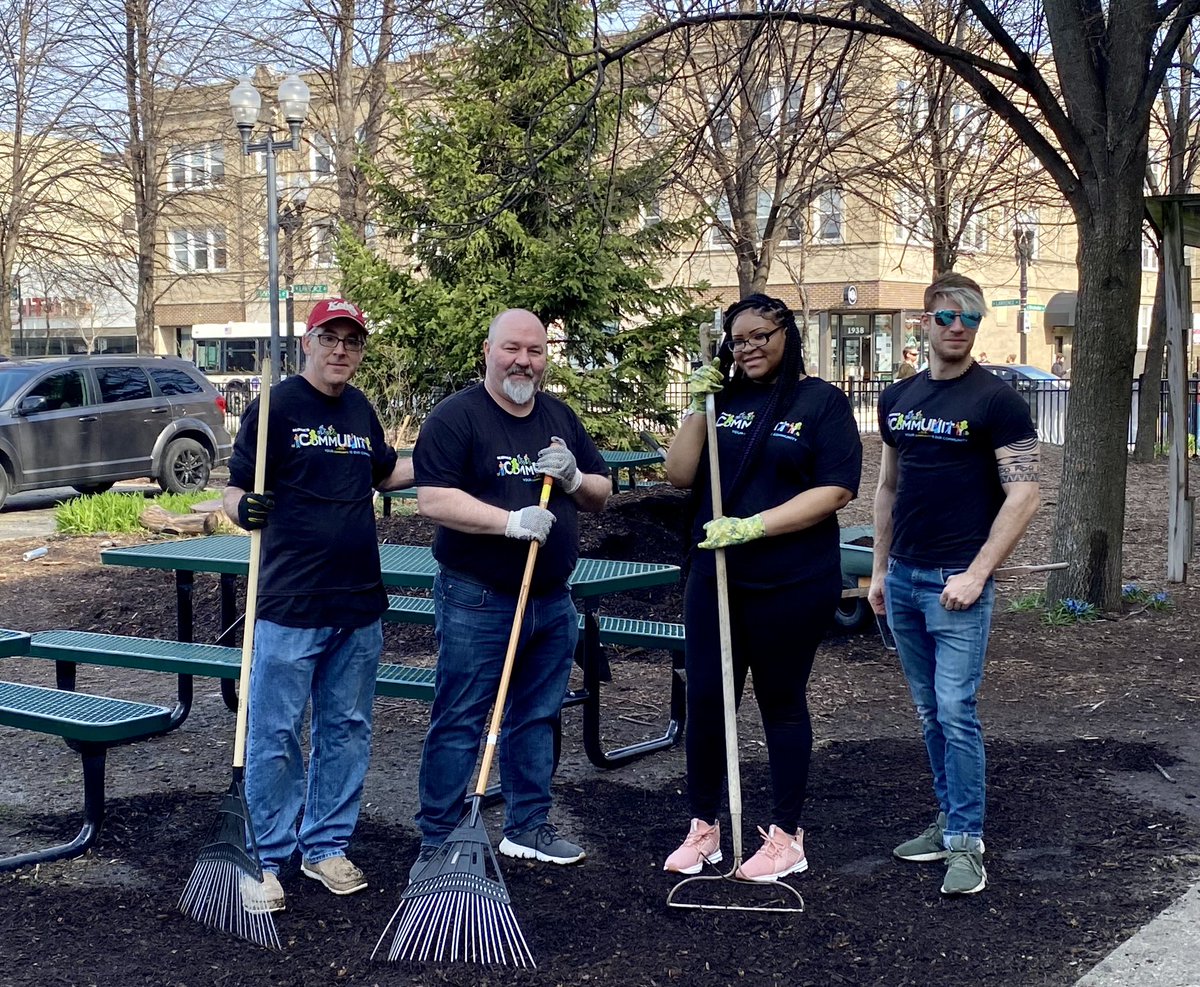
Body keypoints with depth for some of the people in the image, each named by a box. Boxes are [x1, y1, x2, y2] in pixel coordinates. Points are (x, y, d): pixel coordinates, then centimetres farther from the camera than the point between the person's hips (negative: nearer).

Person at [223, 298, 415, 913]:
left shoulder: (362, 411, 12)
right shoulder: (276, 407, -7)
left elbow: (385, 472, 28)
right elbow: (236, 492, -8)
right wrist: (245, 509, -30)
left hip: (359, 606, 6)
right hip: (291, 606, -6)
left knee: (347, 731, 14)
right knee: (274, 737, -1)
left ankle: (326, 846, 27)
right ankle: (265, 862, 11)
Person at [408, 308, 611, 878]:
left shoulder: (560, 418, 13)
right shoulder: (455, 418, -9)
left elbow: (600, 495, 16)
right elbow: (433, 500, -18)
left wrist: (574, 479, -6)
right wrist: (512, 521, -25)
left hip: (551, 602, 7)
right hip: (476, 602, -6)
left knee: (537, 718, 14)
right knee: (458, 723, -2)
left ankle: (528, 829, 26)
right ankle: (438, 842, 6)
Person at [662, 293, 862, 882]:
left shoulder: (821, 402, -4)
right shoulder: (722, 399, 9)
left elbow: (835, 491, -13)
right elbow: (679, 475, 3)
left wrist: (753, 527, -20)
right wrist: (698, 408, -7)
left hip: (792, 585, -4)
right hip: (716, 576, 4)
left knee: (782, 703, 7)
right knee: (705, 700, 7)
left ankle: (786, 835, 21)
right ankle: (703, 828, 22)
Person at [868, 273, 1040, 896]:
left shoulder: (996, 400, -7)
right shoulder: (897, 399, 10)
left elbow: (1023, 496, -11)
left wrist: (976, 573, -16)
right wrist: (880, 569, 14)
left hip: (957, 582, -6)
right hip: (903, 580, 6)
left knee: (956, 713, -7)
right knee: (930, 715, 13)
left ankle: (966, 842, 3)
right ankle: (949, 821, 24)